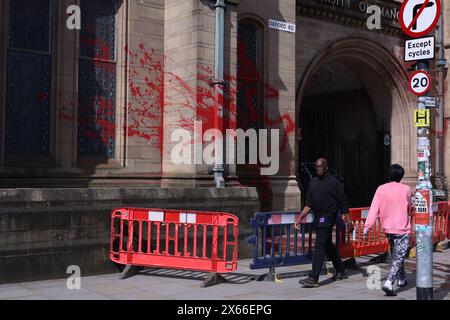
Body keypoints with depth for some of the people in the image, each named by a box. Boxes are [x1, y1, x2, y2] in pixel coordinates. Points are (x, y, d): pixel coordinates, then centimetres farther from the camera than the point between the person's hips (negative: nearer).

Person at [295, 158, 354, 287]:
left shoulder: (333, 182, -6)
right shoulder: (313, 182, 14)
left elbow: (343, 203, -6)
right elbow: (309, 204, 15)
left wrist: (348, 221, -8)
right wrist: (300, 217, 3)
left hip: (328, 217, -8)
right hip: (318, 217, 8)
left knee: (320, 245, -13)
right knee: (328, 245, 17)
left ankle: (314, 278, -15)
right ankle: (341, 271, 33)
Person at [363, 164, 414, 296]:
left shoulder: (381, 189, -4)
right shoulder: (406, 189, -6)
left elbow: (374, 209, -11)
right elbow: (410, 209, 11)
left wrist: (367, 227, -12)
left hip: (388, 228, 4)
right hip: (402, 229, -4)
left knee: (395, 255, 23)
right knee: (399, 258, -3)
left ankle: (402, 279, 38)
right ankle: (389, 283, -20)